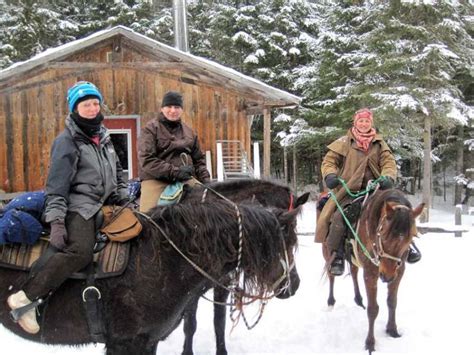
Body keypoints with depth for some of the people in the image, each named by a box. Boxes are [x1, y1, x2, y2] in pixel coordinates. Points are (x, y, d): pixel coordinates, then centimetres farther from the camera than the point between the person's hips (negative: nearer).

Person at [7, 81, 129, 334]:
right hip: (79, 207, -9)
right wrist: (56, 222, -22)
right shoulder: (67, 141, -7)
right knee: (80, 252, -30)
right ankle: (24, 299, -25)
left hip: (105, 205, 9)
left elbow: (117, 172, 25)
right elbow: (57, 185, -13)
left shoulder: (103, 136, 16)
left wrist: (124, 201, 11)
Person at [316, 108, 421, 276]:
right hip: (349, 190, -2)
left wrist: (388, 177, -20)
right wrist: (330, 174, -18)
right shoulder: (344, 142, 7)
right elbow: (329, 160, 5)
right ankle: (336, 255, -8)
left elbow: (389, 162, 3)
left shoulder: (379, 143, 14)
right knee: (338, 217, -23)